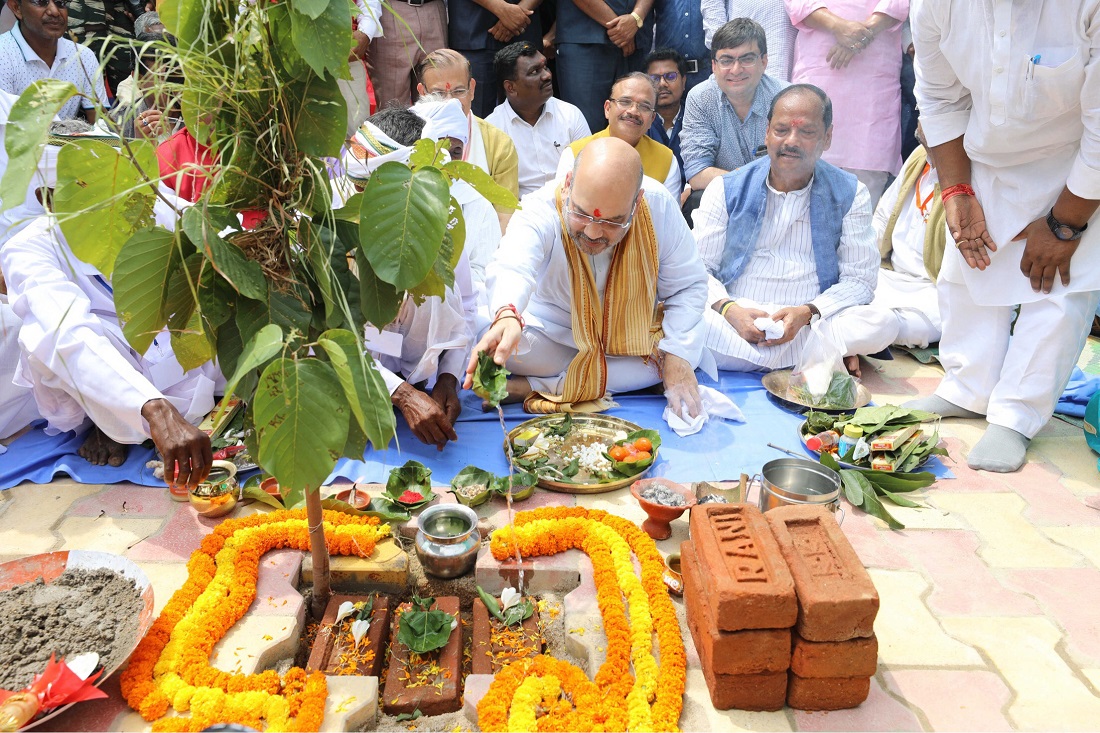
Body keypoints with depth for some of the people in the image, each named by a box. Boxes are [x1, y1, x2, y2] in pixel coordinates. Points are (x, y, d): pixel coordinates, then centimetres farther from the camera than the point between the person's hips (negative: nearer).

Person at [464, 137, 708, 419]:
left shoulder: (659, 206, -22)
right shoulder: (541, 209, -29)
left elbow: (687, 286, -10)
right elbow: (513, 268, -50)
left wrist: (677, 357, -22)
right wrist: (507, 316, -73)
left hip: (634, 335, 3)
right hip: (555, 333, -3)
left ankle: (538, 386, -22)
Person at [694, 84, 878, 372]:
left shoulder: (850, 195, 8)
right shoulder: (725, 190, 8)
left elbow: (859, 280, 5)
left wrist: (807, 313, -15)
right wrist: (729, 309, -16)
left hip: (812, 326, 1)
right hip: (734, 326, -1)